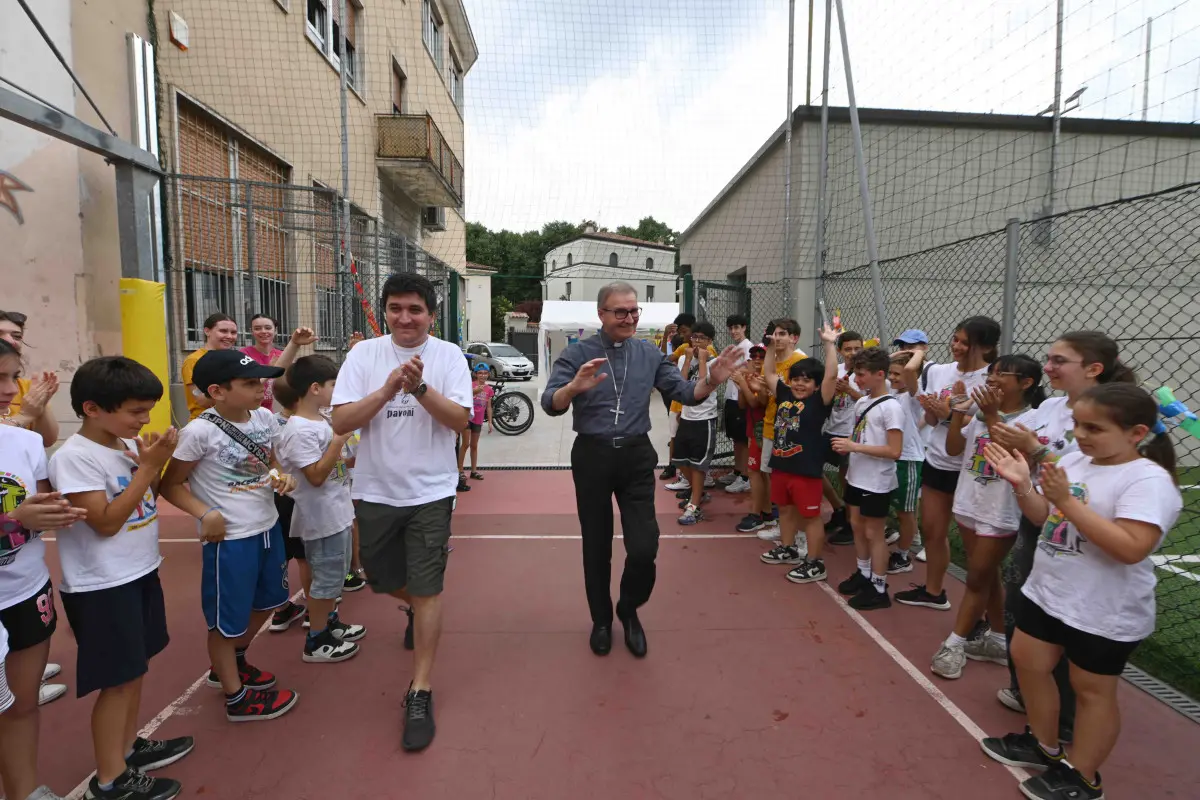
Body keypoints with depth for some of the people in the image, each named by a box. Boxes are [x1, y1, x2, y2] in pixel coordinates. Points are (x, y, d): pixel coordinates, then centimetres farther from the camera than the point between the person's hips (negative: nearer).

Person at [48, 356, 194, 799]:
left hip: (140, 572, 8)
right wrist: (147, 467, -22)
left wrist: (155, 464, -5)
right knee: (118, 679, 4)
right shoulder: (74, 457, -20)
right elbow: (106, 522, -23)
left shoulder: (126, 443, 2)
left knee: (135, 668, 20)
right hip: (104, 586, -8)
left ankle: (129, 747, 38)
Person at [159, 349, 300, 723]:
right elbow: (171, 485, -10)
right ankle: (237, 697, 30)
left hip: (269, 528, 7)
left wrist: (283, 478, -8)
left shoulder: (264, 418, -2)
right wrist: (205, 513, -25)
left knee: (266, 603, 24)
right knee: (227, 620, 11)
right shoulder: (199, 432, -20)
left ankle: (233, 664, 50)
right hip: (229, 539, -7)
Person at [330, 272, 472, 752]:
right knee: (382, 581, 20)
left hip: (430, 491, -2)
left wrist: (420, 387, -27)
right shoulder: (364, 354, -3)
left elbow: (461, 420, -13)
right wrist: (388, 389, -23)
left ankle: (420, 694, 13)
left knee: (426, 589, 0)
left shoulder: (448, 355, -5)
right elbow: (340, 422, -10)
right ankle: (418, 607, 54)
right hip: (375, 490, 3)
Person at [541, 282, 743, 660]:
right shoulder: (577, 353, -5)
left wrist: (711, 382, -18)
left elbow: (683, 392, 3)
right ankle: (601, 620, 34)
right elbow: (550, 404, -16)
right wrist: (575, 387, -37)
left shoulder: (650, 353, 5)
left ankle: (629, 609, 30)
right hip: (592, 456, -1)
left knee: (644, 548, -1)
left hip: (637, 455, 2)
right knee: (597, 547, 11)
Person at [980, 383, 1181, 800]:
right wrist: (1022, 485, -11)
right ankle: (1043, 745, 40)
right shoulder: (1073, 462, 0)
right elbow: (1043, 517, 8)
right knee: (1028, 662, 19)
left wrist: (1068, 501, -33)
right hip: (1046, 592, 8)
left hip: (1104, 613, -8)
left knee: (1092, 689, 9)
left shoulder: (1149, 481, -21)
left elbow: (1131, 549, -31)